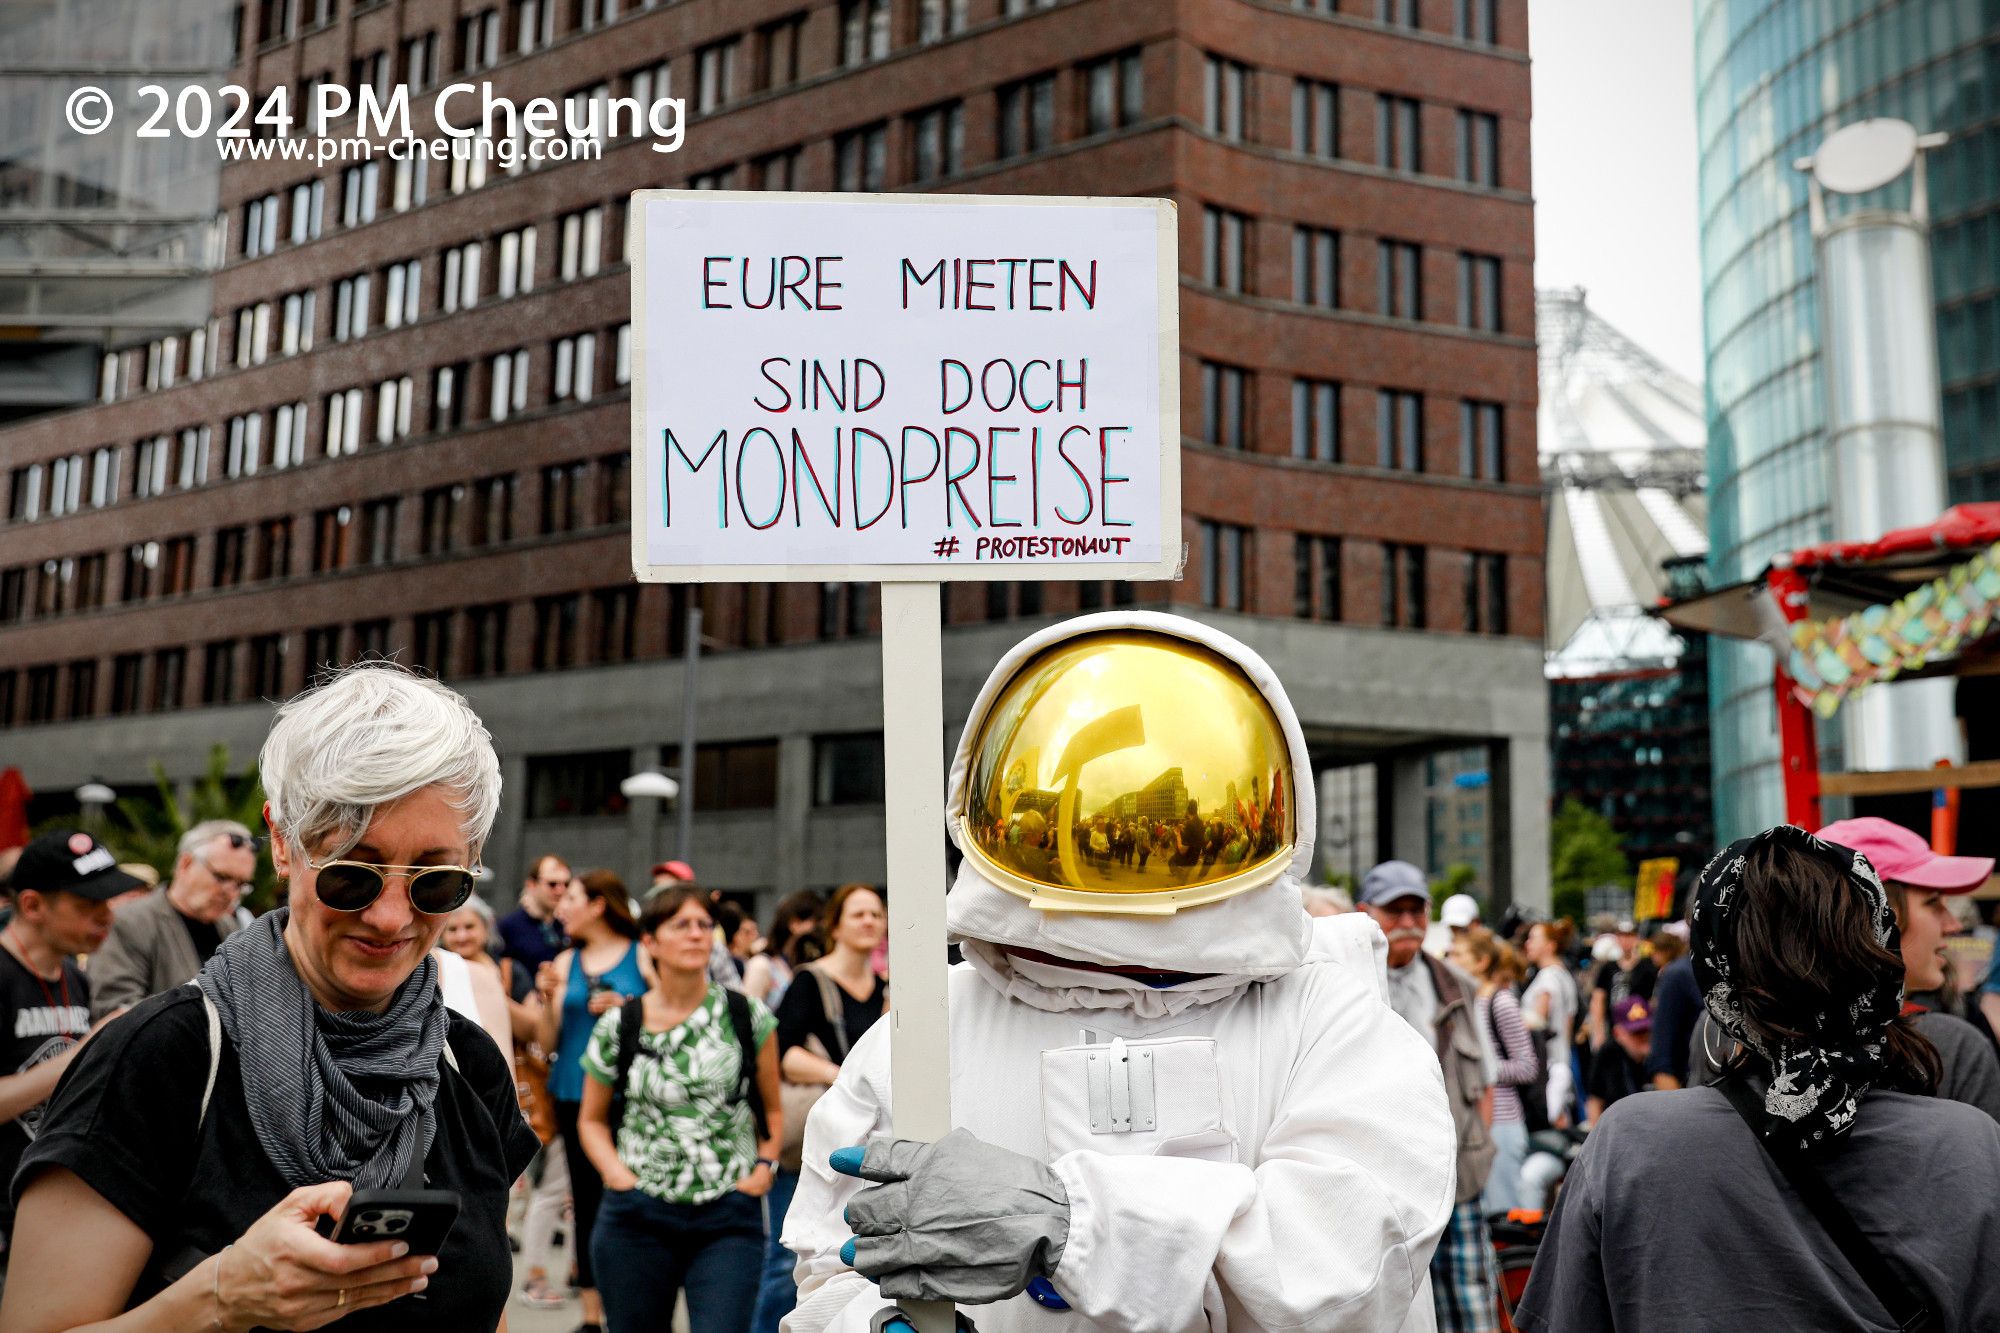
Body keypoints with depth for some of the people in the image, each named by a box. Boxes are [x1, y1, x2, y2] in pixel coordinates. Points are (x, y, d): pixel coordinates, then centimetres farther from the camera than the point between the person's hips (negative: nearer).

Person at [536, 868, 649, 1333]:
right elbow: (548, 1041, 9)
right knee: (586, 1203, 8)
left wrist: (627, 1008, -14)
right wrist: (548, 999, -7)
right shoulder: (566, 963, 10)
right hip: (575, 1096, 4)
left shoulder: (643, 956, -1)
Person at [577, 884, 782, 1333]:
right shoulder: (618, 1027, 1)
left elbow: (772, 1109, 12)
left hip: (729, 1219, -1)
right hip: (639, 1218, 1)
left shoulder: (747, 1017, 1)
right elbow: (592, 1119, 13)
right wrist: (618, 1175, -3)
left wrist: (765, 1166, -4)